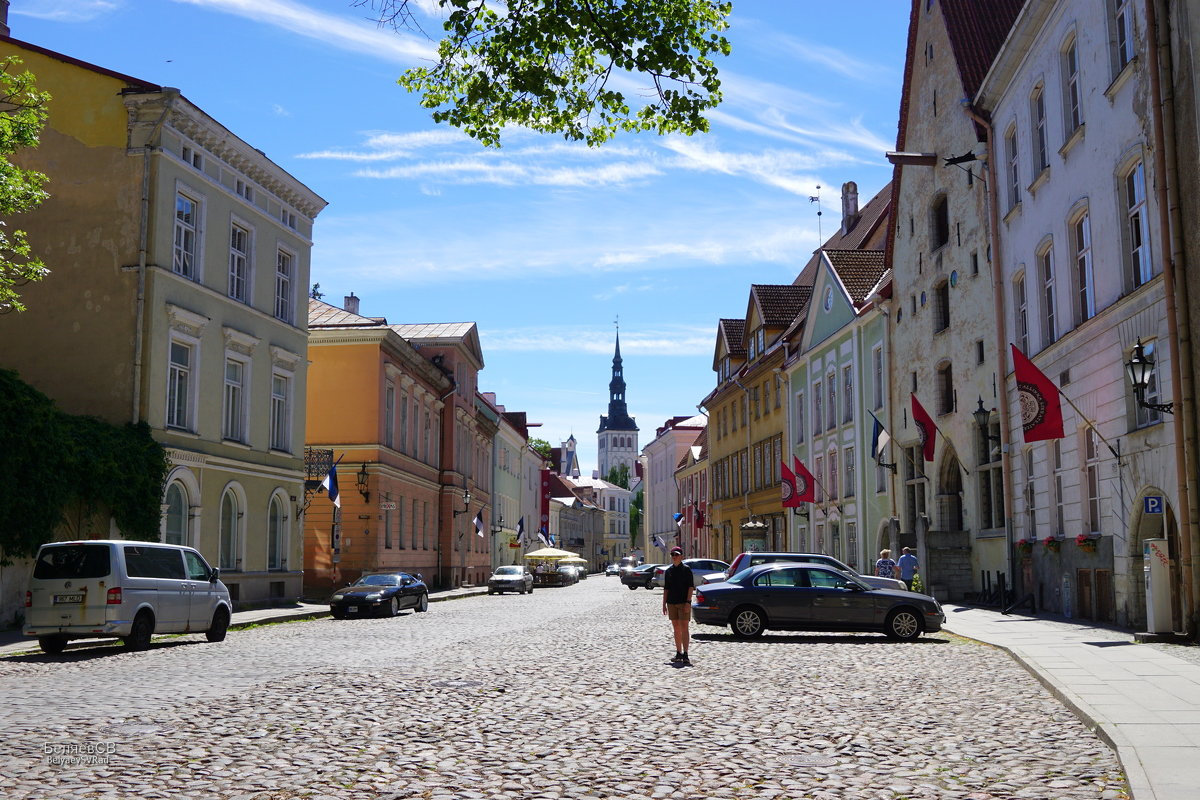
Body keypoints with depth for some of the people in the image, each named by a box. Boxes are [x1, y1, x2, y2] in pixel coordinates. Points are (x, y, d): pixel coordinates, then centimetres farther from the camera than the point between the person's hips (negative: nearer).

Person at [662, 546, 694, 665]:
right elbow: (666, 588, 13)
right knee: (676, 628, 10)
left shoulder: (686, 569, -3)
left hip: (683, 602, -5)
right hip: (672, 602, 5)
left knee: (684, 628, -8)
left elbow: (690, 586, -7)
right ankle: (678, 653, 17)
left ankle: (685, 655, -10)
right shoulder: (668, 571, 10)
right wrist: (664, 604, 8)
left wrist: (688, 602, -15)